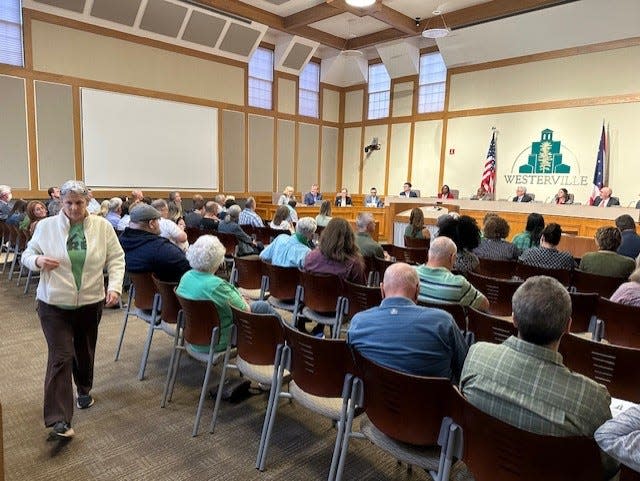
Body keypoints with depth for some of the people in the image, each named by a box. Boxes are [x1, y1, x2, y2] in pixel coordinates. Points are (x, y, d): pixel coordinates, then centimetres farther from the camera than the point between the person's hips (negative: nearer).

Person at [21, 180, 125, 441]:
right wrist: (38, 260, -17)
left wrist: (114, 286, -14)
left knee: (84, 351, 18)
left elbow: (116, 259, -1)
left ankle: (84, 390, 45)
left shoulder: (103, 227, -3)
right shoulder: (46, 226, -3)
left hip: (90, 302, 2)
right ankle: (59, 421, -5)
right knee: (60, 357, -7)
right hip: (54, 304, -1)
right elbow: (27, 255, 6)